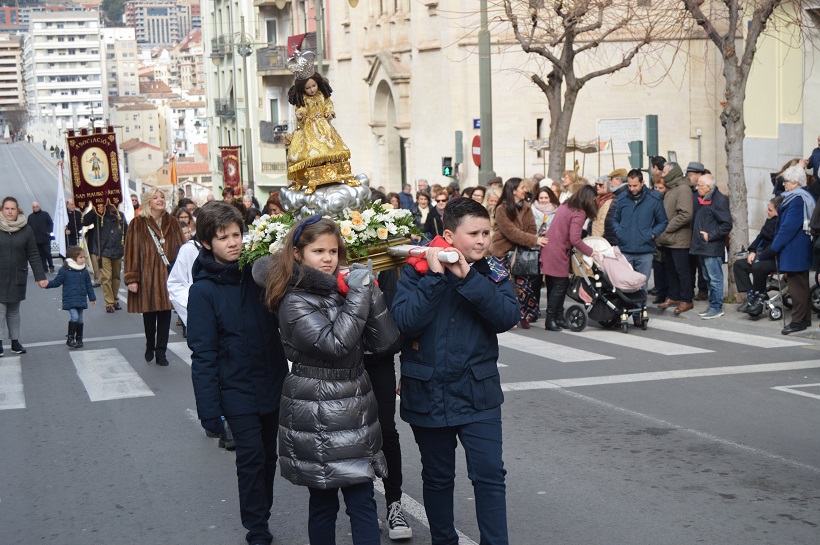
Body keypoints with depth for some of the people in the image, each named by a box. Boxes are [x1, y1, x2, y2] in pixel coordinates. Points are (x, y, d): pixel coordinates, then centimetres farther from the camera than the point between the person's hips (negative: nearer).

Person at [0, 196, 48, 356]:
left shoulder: (25, 229, -1)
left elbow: (33, 255, 0)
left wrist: (40, 277, -4)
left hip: (17, 278, 1)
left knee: (14, 310, 10)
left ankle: (15, 341, 16)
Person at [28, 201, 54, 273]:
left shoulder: (45, 214, 3)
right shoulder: (30, 216, 10)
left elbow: (51, 223, 4)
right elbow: (28, 227, 10)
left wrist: (49, 231, -7)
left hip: (45, 238, -3)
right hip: (36, 239, 3)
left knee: (48, 253, -5)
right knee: (41, 254, 4)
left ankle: (51, 267, 3)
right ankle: (44, 267, 7)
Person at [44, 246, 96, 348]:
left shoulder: (84, 271, 5)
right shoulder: (64, 270, -8)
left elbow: (89, 285, 13)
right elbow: (57, 282, -2)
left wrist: (92, 298, 17)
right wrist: (48, 283, -19)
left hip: (81, 300, 5)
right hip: (70, 300, -5)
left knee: (79, 319, 10)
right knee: (74, 316, -18)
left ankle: (79, 339, 22)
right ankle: (70, 338, -8)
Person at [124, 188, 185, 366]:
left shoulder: (172, 223, 8)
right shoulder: (138, 224, -3)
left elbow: (180, 249, 7)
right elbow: (132, 251, -6)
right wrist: (132, 278, -11)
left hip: (167, 275, 2)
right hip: (147, 276, -2)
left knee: (165, 314, 1)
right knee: (149, 313, 6)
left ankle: (161, 352, 9)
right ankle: (150, 347, 28)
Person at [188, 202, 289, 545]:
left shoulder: (256, 274, 1)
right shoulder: (203, 290, -10)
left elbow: (278, 321, 12)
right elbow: (203, 355, -12)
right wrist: (209, 410, -14)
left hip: (273, 384, 4)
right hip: (237, 391, -4)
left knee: (268, 456, 13)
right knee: (251, 457, -3)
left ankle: (261, 516, 29)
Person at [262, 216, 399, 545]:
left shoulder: (343, 289, 9)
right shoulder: (295, 303, -9)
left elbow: (385, 343, -1)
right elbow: (335, 343, -25)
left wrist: (370, 293, -10)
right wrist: (359, 295, -19)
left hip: (355, 411, 5)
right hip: (318, 418, -5)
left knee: (363, 503, 5)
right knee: (323, 503, 6)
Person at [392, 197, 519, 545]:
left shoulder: (493, 274, 0)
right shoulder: (417, 271, -6)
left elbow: (507, 317, -17)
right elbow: (405, 321, -19)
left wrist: (467, 277, -24)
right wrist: (435, 276, -23)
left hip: (478, 395, 1)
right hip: (428, 396, 0)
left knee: (490, 476, -5)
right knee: (437, 478, 14)